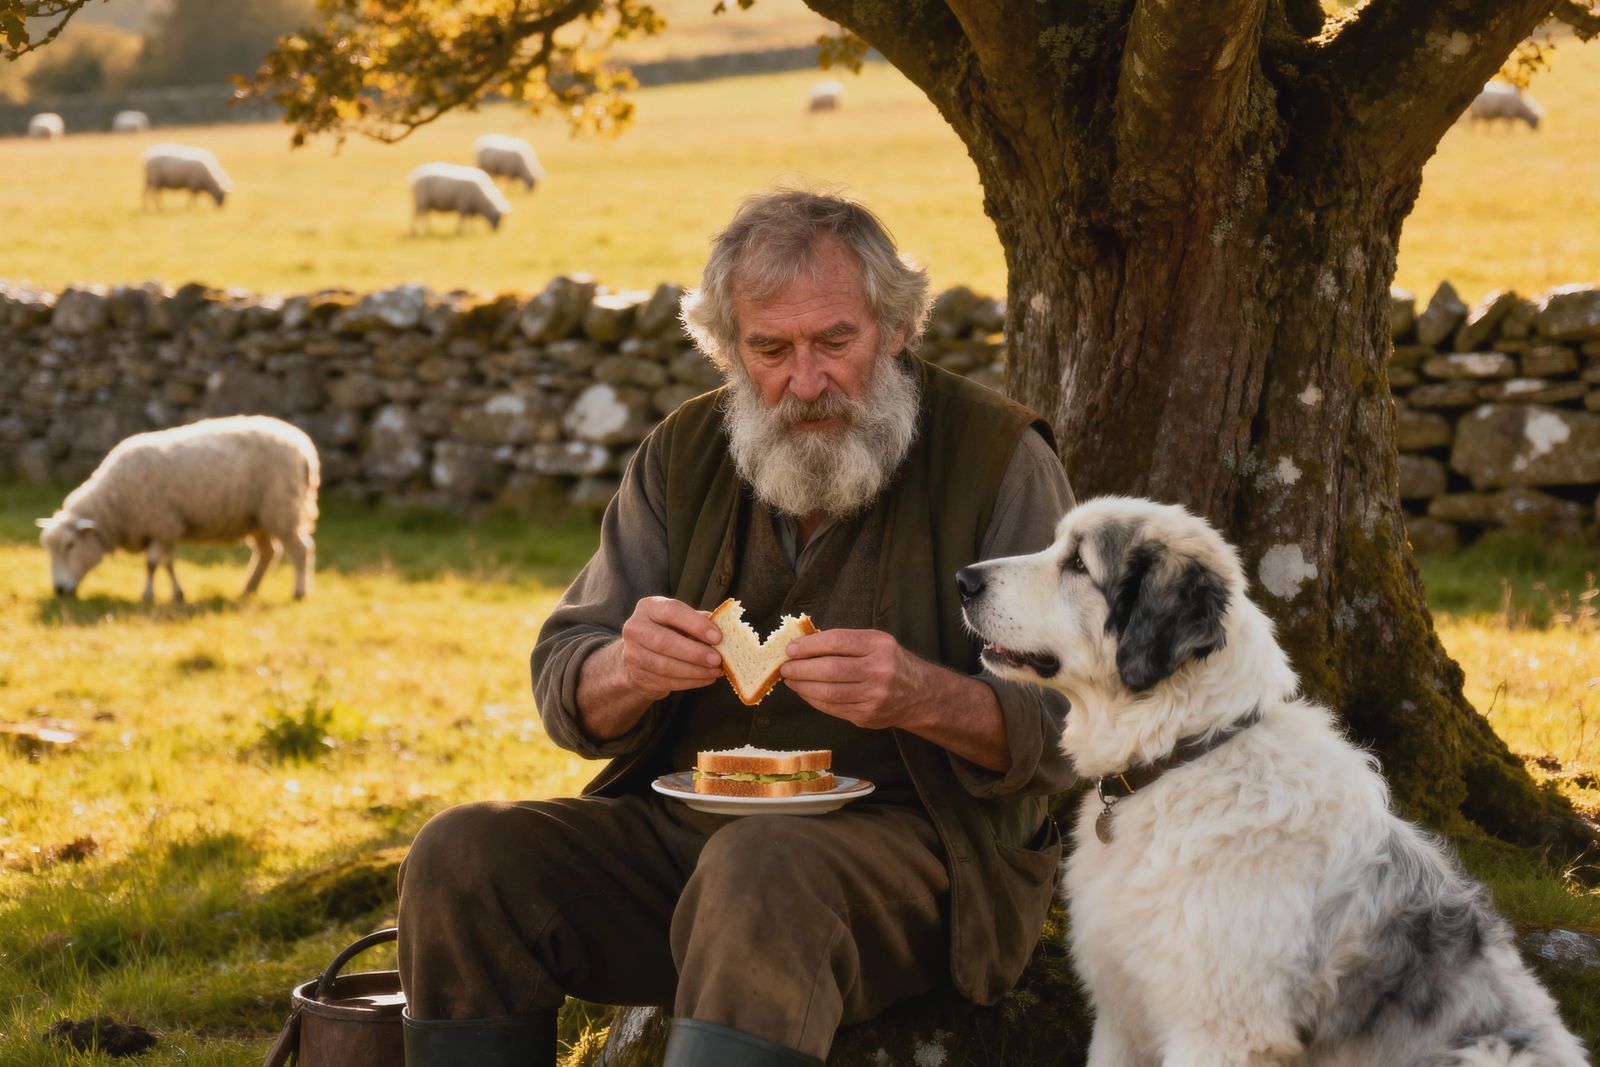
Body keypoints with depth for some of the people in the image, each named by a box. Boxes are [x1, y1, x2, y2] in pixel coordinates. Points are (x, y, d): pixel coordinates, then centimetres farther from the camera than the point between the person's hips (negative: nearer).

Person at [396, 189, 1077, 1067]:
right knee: (460, 855, -18)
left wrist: (926, 697, -28)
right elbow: (564, 691, 8)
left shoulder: (996, 457, -3)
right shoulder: (682, 456, 9)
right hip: (680, 823, 5)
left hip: (901, 838, -5)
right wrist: (628, 672, -17)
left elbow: (1066, 727, -7)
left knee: (759, 869, -38)